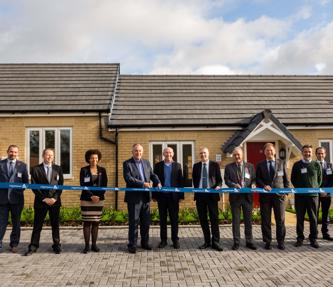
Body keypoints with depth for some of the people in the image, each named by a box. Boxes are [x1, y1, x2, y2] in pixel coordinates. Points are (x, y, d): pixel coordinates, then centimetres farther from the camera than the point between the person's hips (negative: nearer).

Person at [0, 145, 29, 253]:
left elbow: (26, 181, 8)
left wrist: (20, 190, -3)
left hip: (16, 198, 1)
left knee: (16, 223, 9)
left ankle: (14, 244, 20)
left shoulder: (22, 165, 7)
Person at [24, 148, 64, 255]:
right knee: (37, 225, 3)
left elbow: (61, 184, 4)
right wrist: (44, 198, -9)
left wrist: (55, 198, -8)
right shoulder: (36, 169, 3)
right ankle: (33, 247, 11)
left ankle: (57, 246, 15)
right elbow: (34, 186, -1)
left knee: (55, 225, 7)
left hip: (55, 201, 1)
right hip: (41, 201, -1)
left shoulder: (58, 168, 9)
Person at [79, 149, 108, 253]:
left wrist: (99, 196, -10)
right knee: (87, 222, -2)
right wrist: (91, 196, -15)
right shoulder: (84, 170, 1)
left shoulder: (102, 170, 7)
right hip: (86, 200, -2)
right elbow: (83, 185, -6)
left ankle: (94, 245, 12)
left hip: (99, 199, 2)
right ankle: (86, 245, 4)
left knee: (96, 222, 4)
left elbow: (104, 185, 3)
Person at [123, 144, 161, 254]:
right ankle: (132, 245, 11)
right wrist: (143, 184, -21)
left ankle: (145, 243, 25)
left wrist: (158, 182, -3)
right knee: (133, 222, 1)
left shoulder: (146, 163, 13)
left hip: (145, 196, 5)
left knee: (146, 222, 12)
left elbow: (153, 175, 18)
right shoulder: (127, 164, -5)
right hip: (134, 197, -5)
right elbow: (128, 178, -16)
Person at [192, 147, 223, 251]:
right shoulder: (196, 166, 10)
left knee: (214, 218, -2)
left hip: (212, 194, -2)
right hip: (200, 195, 3)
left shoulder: (215, 165, 4)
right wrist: (196, 189, 1)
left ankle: (215, 242, 3)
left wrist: (218, 186, -14)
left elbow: (219, 179, 4)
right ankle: (207, 241, 17)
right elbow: (194, 180, 14)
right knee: (202, 219, 7)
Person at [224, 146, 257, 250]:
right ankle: (236, 242, 12)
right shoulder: (228, 167, 4)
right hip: (235, 196, -1)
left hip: (247, 196, 1)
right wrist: (234, 185, -18)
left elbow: (254, 179, 8)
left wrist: (253, 184, -13)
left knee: (248, 220, 7)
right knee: (236, 220, 5)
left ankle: (249, 241, 18)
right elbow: (227, 180, -1)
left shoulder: (250, 166, 8)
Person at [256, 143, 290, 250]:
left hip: (279, 194, 0)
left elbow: (286, 179, 9)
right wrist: (264, 186, -14)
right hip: (265, 195, 0)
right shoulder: (260, 165, 8)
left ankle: (280, 241, 12)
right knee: (266, 220, 3)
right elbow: (257, 179, 4)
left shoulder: (282, 163, 9)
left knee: (280, 219, 2)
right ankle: (267, 241, 12)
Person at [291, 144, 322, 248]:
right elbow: (293, 179, 11)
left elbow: (320, 179, 11)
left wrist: (315, 188, 3)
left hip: (313, 194, 0)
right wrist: (299, 188, 4)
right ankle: (300, 238, 13)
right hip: (300, 195, 0)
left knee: (313, 218, 4)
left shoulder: (316, 164, 5)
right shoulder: (297, 165, 4)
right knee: (300, 218, 5)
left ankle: (313, 239, 13)